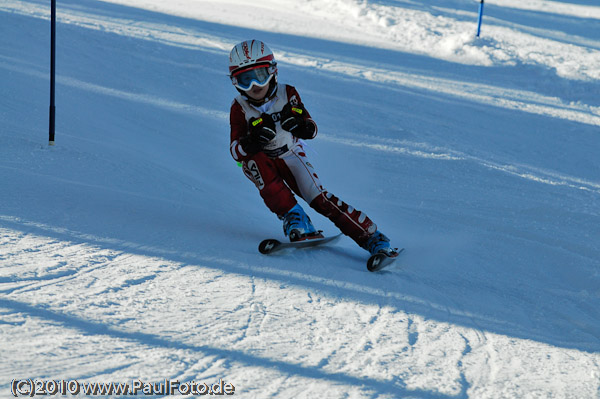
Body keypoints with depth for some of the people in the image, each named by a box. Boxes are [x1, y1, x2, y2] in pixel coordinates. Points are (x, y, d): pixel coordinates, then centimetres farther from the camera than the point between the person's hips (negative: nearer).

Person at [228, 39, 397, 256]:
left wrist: (299, 123, -34)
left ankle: (374, 239, -15)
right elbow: (236, 152, -20)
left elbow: (311, 130, -10)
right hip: (260, 164, 0)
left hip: (290, 156, 0)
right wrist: (253, 139, -42)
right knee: (256, 159, -34)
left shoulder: (287, 94, -12)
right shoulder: (240, 108, -14)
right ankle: (294, 219, -31)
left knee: (319, 199, -18)